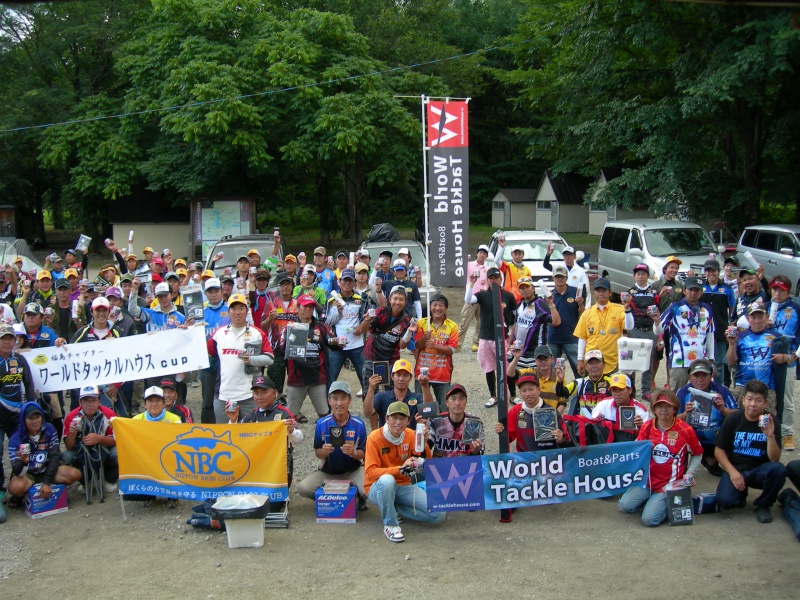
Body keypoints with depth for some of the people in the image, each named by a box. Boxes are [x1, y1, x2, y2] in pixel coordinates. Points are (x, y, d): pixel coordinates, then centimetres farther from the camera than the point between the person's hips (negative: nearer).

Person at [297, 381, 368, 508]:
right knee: (303, 488, -23)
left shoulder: (358, 424, -10)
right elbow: (317, 453, -1)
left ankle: (360, 497, 9)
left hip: (353, 470, -1)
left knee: (366, 491, -30)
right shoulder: (322, 424, -9)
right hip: (327, 472, 1)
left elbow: (363, 453, -4)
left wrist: (353, 453, -27)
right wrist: (323, 452, -25)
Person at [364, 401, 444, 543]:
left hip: (404, 487, 5)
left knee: (439, 514, -12)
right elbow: (370, 472, -24)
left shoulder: (410, 435, -1)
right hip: (378, 488, -4)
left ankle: (394, 509, 5)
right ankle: (390, 525, -19)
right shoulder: (375, 438, -15)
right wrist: (400, 469, -34)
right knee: (387, 480, -40)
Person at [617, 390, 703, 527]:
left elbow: (697, 454, 7)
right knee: (625, 505, -15)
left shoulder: (685, 430, -6)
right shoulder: (647, 426, 1)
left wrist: (689, 474, -5)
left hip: (670, 484, -4)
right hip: (648, 480, 4)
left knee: (649, 519, -20)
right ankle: (651, 499, 14)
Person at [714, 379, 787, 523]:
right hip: (735, 468, -1)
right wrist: (732, 472, -16)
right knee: (725, 501, -28)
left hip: (760, 470, 1)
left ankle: (763, 505, -4)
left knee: (779, 470, -32)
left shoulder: (771, 422, -7)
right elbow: (719, 450, -2)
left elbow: (775, 460, -13)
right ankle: (741, 492, 12)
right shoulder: (732, 419, -6)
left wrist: (770, 436, -29)